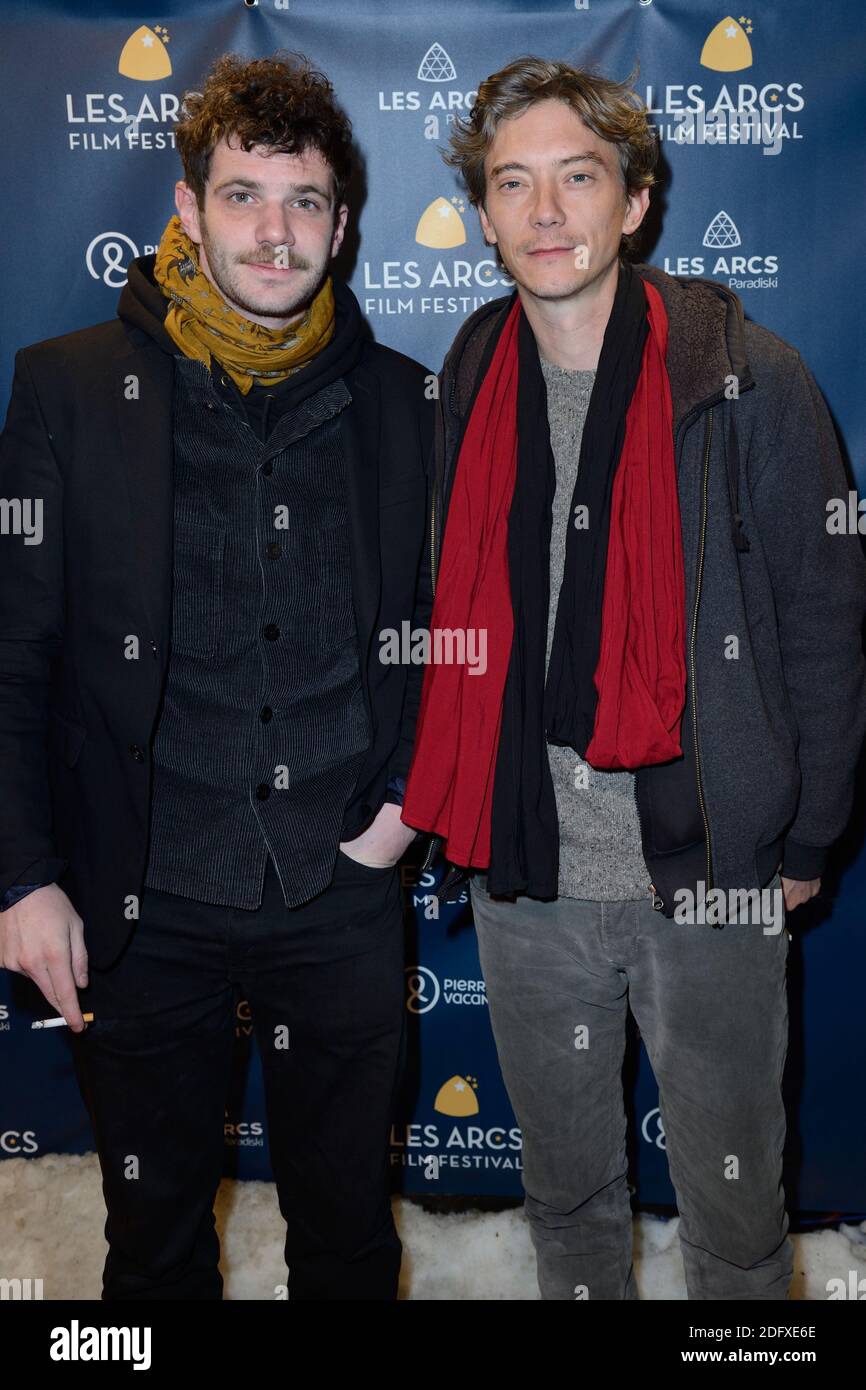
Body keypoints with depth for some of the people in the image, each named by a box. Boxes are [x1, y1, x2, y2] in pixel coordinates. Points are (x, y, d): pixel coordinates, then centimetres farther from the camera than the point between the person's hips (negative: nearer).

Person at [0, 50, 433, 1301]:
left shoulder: (400, 400, 2)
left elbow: (441, 625, 11)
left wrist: (406, 795, -1)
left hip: (342, 894, 1)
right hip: (144, 903, -1)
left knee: (349, 1229, 18)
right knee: (157, 1239, 19)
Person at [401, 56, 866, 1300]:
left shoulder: (750, 380, -9)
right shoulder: (472, 380, 4)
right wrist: (464, 805, 8)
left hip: (709, 870, -3)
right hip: (524, 871, 4)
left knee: (731, 1197, 15)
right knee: (564, 1180, 22)